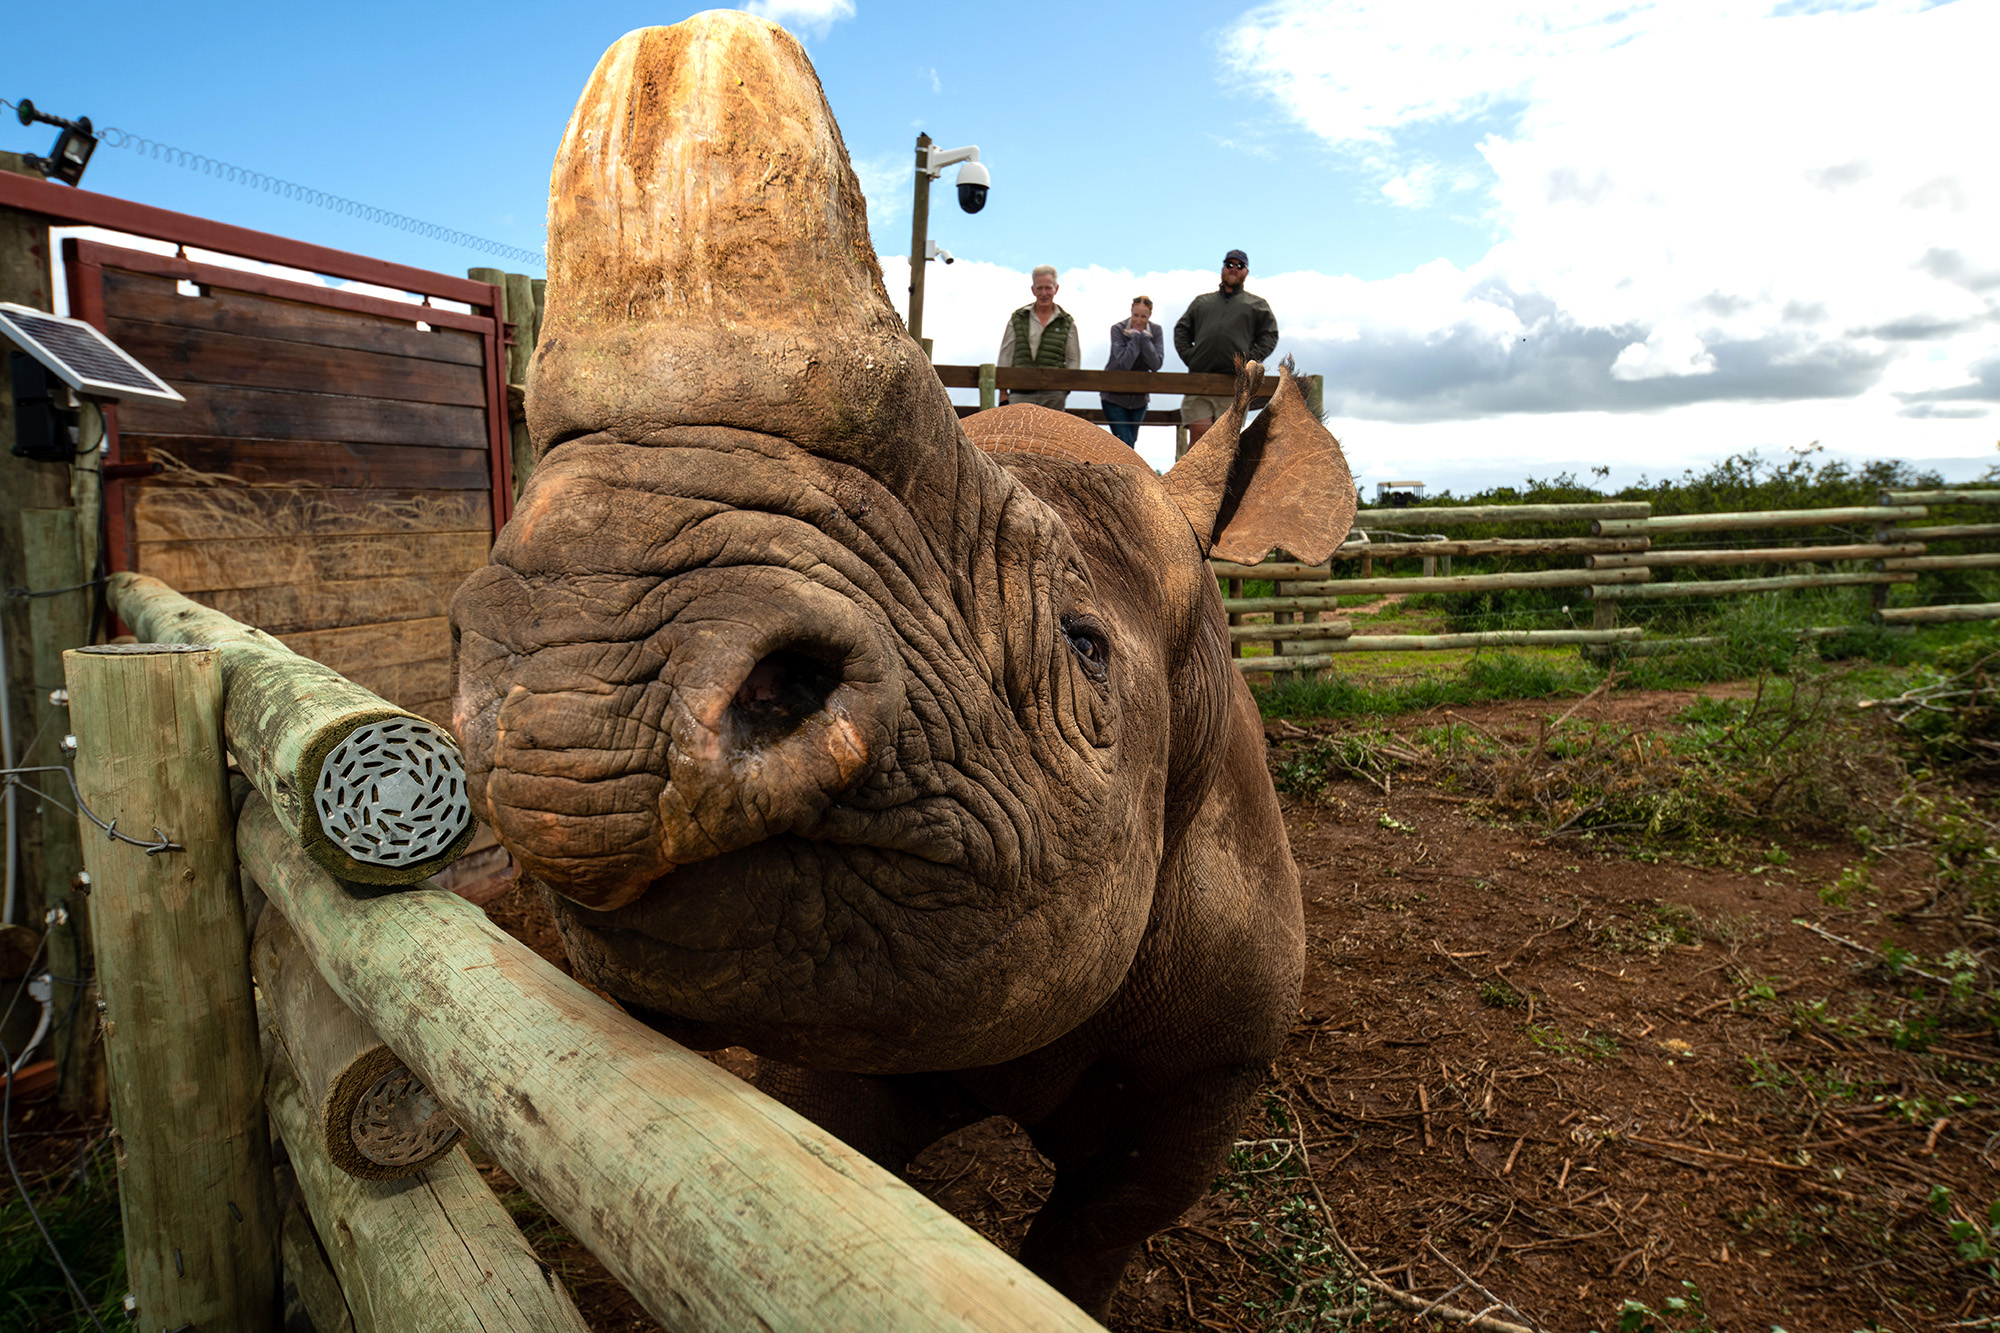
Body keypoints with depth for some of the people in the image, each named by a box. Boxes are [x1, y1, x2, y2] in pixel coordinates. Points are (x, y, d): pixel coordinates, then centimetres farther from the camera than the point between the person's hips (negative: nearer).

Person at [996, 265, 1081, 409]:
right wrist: (1003, 392, 5)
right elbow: (1005, 356, 12)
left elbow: (1073, 360, 13)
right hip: (1021, 395, 0)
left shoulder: (1067, 323, 12)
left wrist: (1066, 385, -3)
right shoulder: (1018, 319, 12)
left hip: (1053, 397, 1)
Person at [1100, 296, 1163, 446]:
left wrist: (1144, 337, -21)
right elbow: (1124, 363, -24)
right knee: (1125, 444, -14)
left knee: (1130, 443, 12)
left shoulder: (1155, 331, -3)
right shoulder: (1118, 329, -13)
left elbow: (1156, 364, -16)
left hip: (1139, 397, 4)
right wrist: (1135, 337, -22)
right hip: (1115, 396, -4)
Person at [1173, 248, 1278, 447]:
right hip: (1199, 380, 1)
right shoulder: (1202, 301, 24)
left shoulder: (1256, 304, 19)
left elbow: (1270, 334, 12)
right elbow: (1181, 330, 22)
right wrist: (1188, 355, 5)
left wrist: (1249, 360, -2)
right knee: (1198, 435, -9)